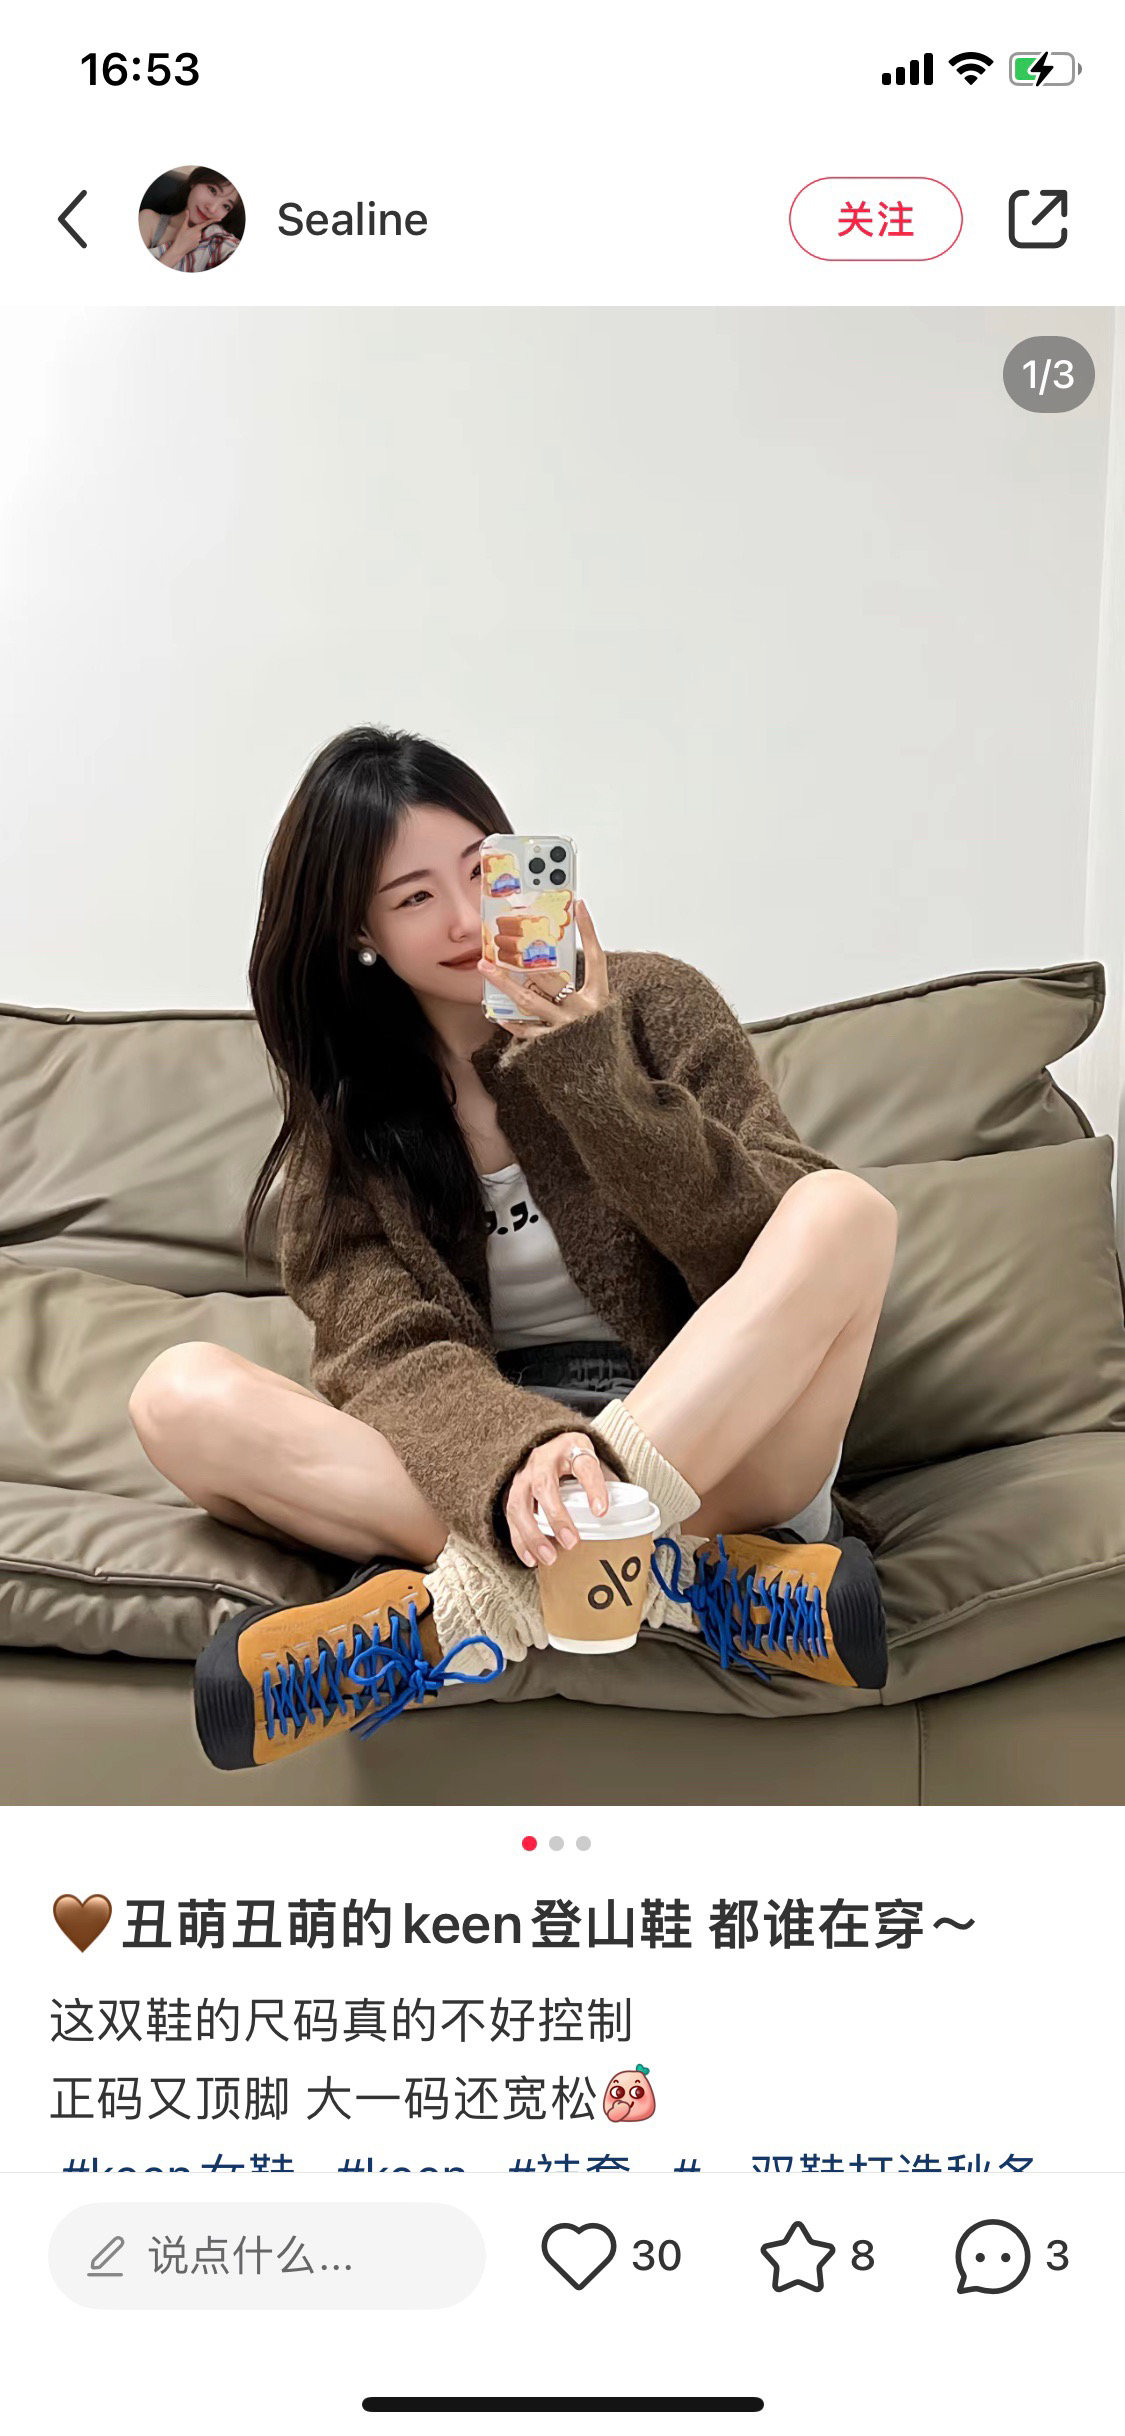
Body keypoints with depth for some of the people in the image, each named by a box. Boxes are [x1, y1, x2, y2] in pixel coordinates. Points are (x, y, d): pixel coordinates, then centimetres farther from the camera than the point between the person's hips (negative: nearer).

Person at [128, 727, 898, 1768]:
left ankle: (476, 1595, -34)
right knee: (181, 1394, -21)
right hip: (466, 1471, 2)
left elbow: (778, 1245, -8)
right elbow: (395, 1351, -9)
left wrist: (595, 1072, -18)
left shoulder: (653, 1004, 3)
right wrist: (521, 1457, -32)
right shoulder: (341, 1114, 6)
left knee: (845, 1211, -26)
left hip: (720, 1444, -1)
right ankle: (699, 1582, -31)